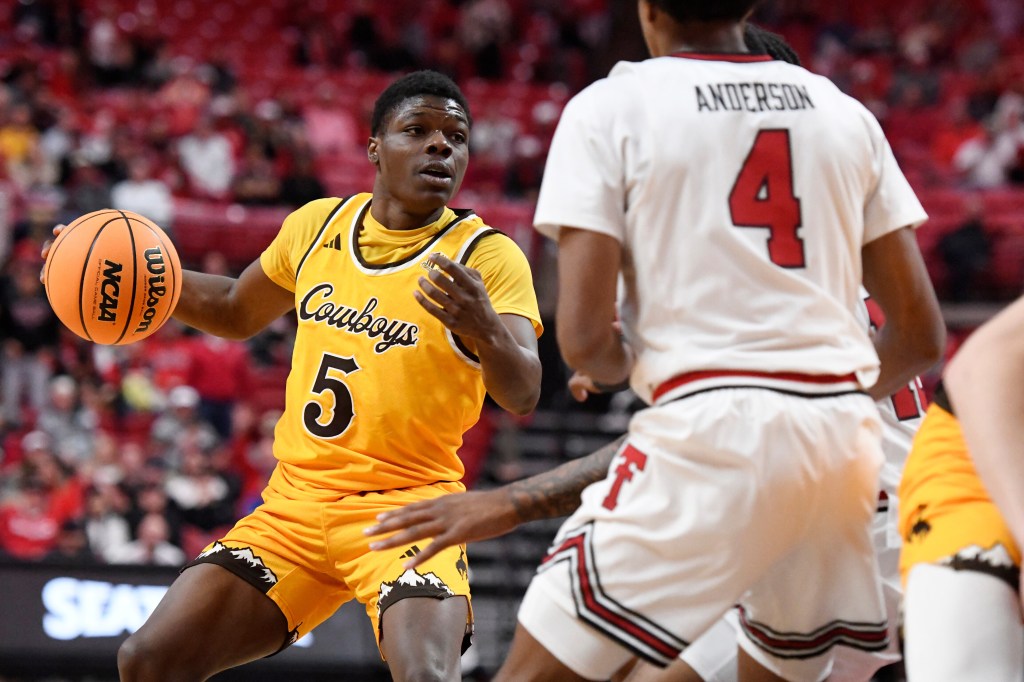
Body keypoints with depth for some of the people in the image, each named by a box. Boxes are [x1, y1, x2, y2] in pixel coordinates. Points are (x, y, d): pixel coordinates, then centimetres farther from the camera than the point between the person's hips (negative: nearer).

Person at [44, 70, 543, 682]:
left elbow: (522, 397, -21)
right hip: (296, 500, 5)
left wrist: (484, 328, -42)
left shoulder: (486, 255, -9)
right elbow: (239, 312, 24)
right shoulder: (317, 224, 6)